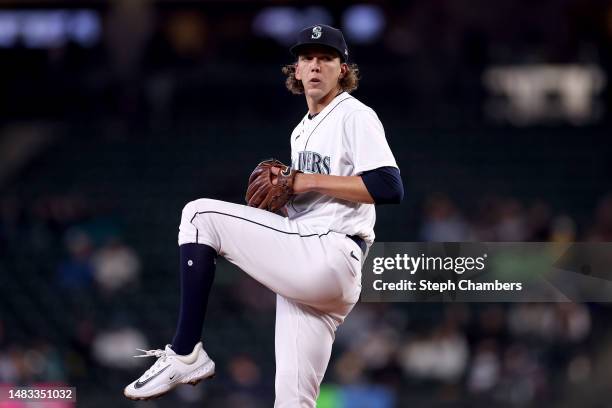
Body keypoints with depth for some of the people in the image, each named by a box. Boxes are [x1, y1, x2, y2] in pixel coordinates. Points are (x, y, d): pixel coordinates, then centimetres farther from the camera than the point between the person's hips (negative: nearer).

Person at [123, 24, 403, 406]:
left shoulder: (355, 116, -2)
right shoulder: (302, 130, 26)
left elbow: (390, 188, -16)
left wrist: (309, 181, -13)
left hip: (328, 260, -9)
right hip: (304, 271, 9)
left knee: (200, 215, -9)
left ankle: (186, 355, -10)